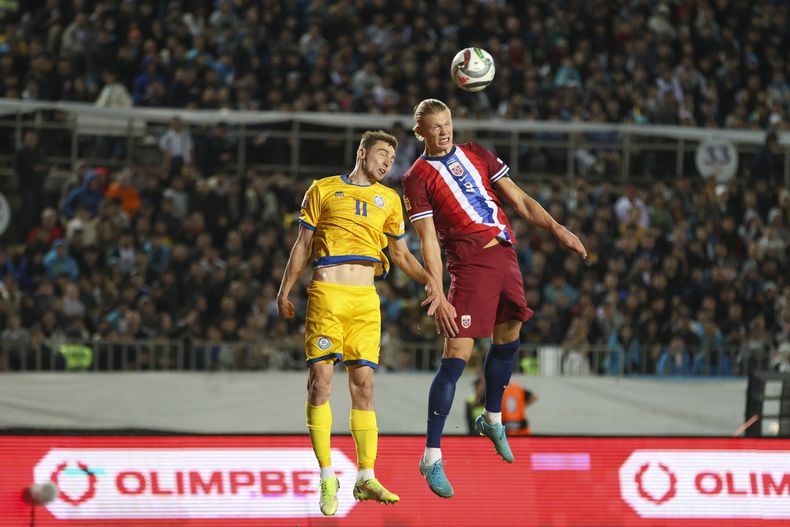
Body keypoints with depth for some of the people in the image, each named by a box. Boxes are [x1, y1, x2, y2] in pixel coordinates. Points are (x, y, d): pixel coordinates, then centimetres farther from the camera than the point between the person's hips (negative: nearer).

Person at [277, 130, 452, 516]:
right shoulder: (323, 190, 9)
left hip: (366, 298, 3)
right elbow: (302, 245, 12)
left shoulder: (388, 199, 18)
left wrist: (429, 281, 6)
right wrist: (284, 293, 8)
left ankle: (366, 479, 1)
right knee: (320, 380, -9)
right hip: (327, 293, -3)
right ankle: (327, 477, -5)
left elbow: (402, 254, 22)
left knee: (363, 384, -1)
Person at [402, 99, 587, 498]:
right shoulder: (417, 178, -2)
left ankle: (492, 420, 41)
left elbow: (519, 201, 16)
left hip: (505, 255, 6)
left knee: (508, 339, 16)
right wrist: (438, 296, -14)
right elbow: (428, 241, -7)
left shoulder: (476, 155, 15)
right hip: (470, 265, -6)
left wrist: (556, 228, 4)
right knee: (456, 357, -12)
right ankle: (432, 458, -11)